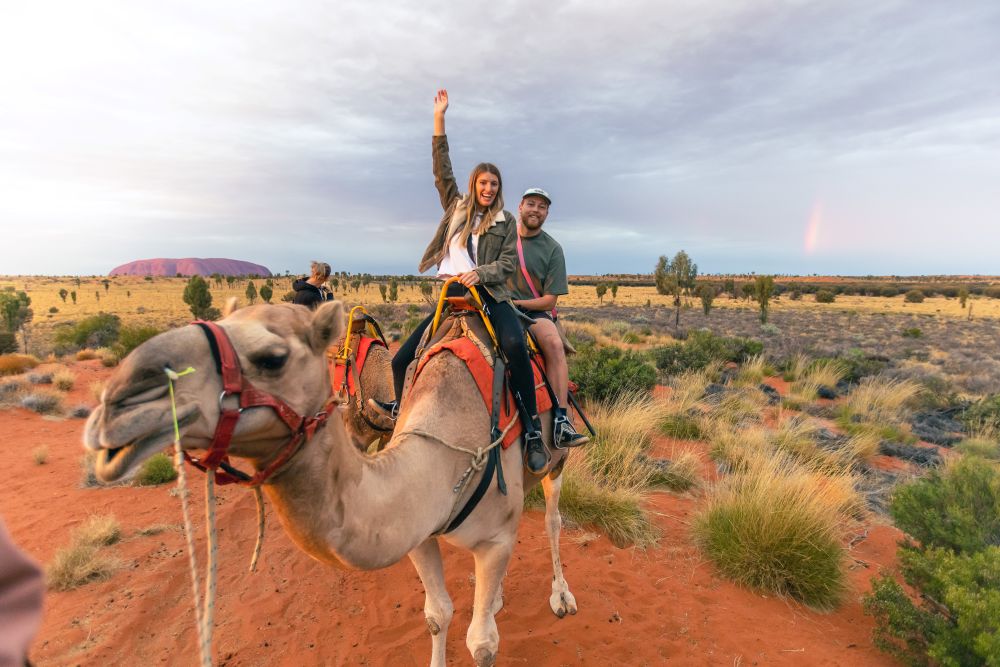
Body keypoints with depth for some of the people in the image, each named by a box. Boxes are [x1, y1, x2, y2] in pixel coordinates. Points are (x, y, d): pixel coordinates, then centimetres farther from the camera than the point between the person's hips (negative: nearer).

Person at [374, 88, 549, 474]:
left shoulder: (506, 222, 10)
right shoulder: (456, 208, 16)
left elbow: (510, 263, 2)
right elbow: (442, 170, 14)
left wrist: (479, 272, -16)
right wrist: (439, 119, 12)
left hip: (489, 295, -3)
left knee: (515, 346, -33)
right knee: (402, 359, -5)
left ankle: (532, 432, -24)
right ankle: (402, 409, 23)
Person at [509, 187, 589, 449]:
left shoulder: (552, 249, 4)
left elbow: (549, 300, 0)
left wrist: (516, 302, -11)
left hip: (535, 311, -1)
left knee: (554, 342, -32)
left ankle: (560, 420, -32)